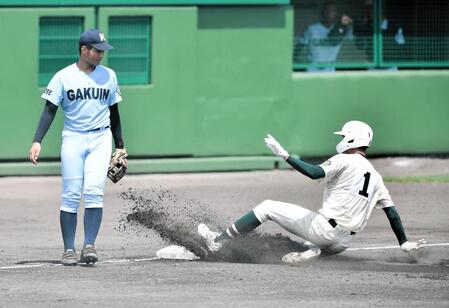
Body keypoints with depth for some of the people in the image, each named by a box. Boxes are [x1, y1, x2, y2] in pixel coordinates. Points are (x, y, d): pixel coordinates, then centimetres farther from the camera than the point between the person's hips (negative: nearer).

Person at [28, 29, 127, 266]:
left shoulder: (108, 75, 9)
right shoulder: (64, 77, -1)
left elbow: (114, 112, 17)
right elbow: (50, 110, -3)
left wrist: (120, 147, 17)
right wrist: (37, 142, -15)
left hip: (100, 139, 1)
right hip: (73, 139, -1)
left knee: (93, 192, -13)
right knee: (70, 195, -4)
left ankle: (89, 246, -14)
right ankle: (69, 250, 1)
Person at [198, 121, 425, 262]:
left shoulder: (345, 160, -5)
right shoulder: (376, 177, 16)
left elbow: (315, 173, -22)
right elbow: (391, 212, 15)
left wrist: (285, 155, -21)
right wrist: (404, 243, 23)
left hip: (325, 227, -6)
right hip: (343, 242, 6)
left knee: (268, 207, 3)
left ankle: (219, 240, 5)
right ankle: (311, 249, 1)